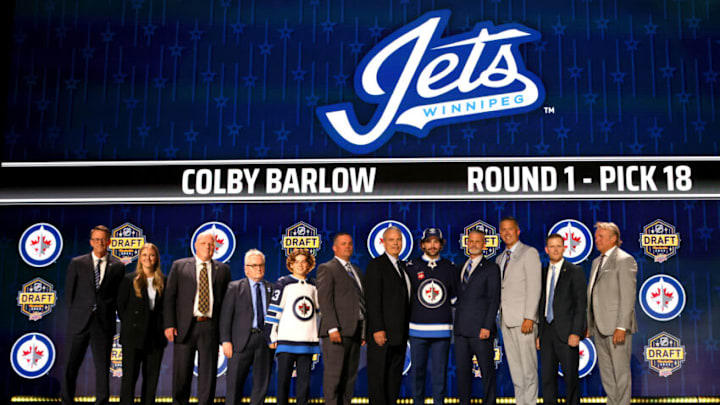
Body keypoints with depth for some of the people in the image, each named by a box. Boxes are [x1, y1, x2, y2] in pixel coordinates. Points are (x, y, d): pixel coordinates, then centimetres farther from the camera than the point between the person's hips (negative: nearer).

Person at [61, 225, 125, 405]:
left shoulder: (117, 266, 5)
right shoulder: (77, 263, 5)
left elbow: (119, 295, 8)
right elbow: (69, 291, 7)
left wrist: (109, 313, 1)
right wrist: (74, 315, 4)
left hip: (104, 323, 0)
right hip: (79, 321, 0)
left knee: (103, 365, 3)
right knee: (72, 363, 6)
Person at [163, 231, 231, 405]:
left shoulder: (223, 270, 11)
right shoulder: (179, 266, 8)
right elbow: (169, 296, 4)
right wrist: (169, 324, -6)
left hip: (211, 327, 1)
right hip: (185, 326, 0)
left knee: (208, 373, 2)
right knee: (181, 372, 5)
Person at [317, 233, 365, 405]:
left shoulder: (357, 271, 22)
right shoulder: (327, 269, -1)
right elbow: (324, 300, -10)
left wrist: (365, 331, 13)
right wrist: (332, 328, -19)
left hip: (355, 330, 7)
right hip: (337, 331, -7)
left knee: (350, 375, 8)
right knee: (333, 374, -7)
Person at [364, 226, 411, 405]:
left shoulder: (402, 266, 17)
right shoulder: (376, 265, -7)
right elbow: (372, 299, -14)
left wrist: (407, 330, 13)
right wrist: (378, 329, -20)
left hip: (400, 333, 7)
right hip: (383, 333, -7)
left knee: (395, 375, 10)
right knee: (378, 375, -2)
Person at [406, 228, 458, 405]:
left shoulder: (450, 268, 8)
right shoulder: (412, 267, 4)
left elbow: (456, 298, 15)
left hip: (442, 330, 1)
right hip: (417, 329, 0)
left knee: (440, 371, 2)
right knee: (417, 370, 3)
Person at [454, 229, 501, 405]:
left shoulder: (491, 268, -1)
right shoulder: (461, 268, 17)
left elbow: (494, 300, -7)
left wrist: (487, 326, -15)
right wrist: (456, 325, 9)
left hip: (481, 330, -5)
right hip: (461, 331, 6)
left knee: (487, 370, 2)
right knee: (462, 370, 8)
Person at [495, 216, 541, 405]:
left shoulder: (529, 253, -3)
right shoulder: (500, 258, 19)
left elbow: (534, 288, -11)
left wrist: (529, 317, -18)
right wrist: (497, 316, 9)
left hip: (523, 319, -7)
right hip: (506, 319, 7)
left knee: (528, 367, -5)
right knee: (514, 368, 10)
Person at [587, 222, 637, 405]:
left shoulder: (625, 260, -8)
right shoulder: (597, 261, 17)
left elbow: (628, 296, -15)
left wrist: (621, 327, -20)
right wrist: (589, 325, 14)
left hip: (616, 327, -8)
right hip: (600, 327, 8)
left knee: (621, 371, -1)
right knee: (606, 372, 14)